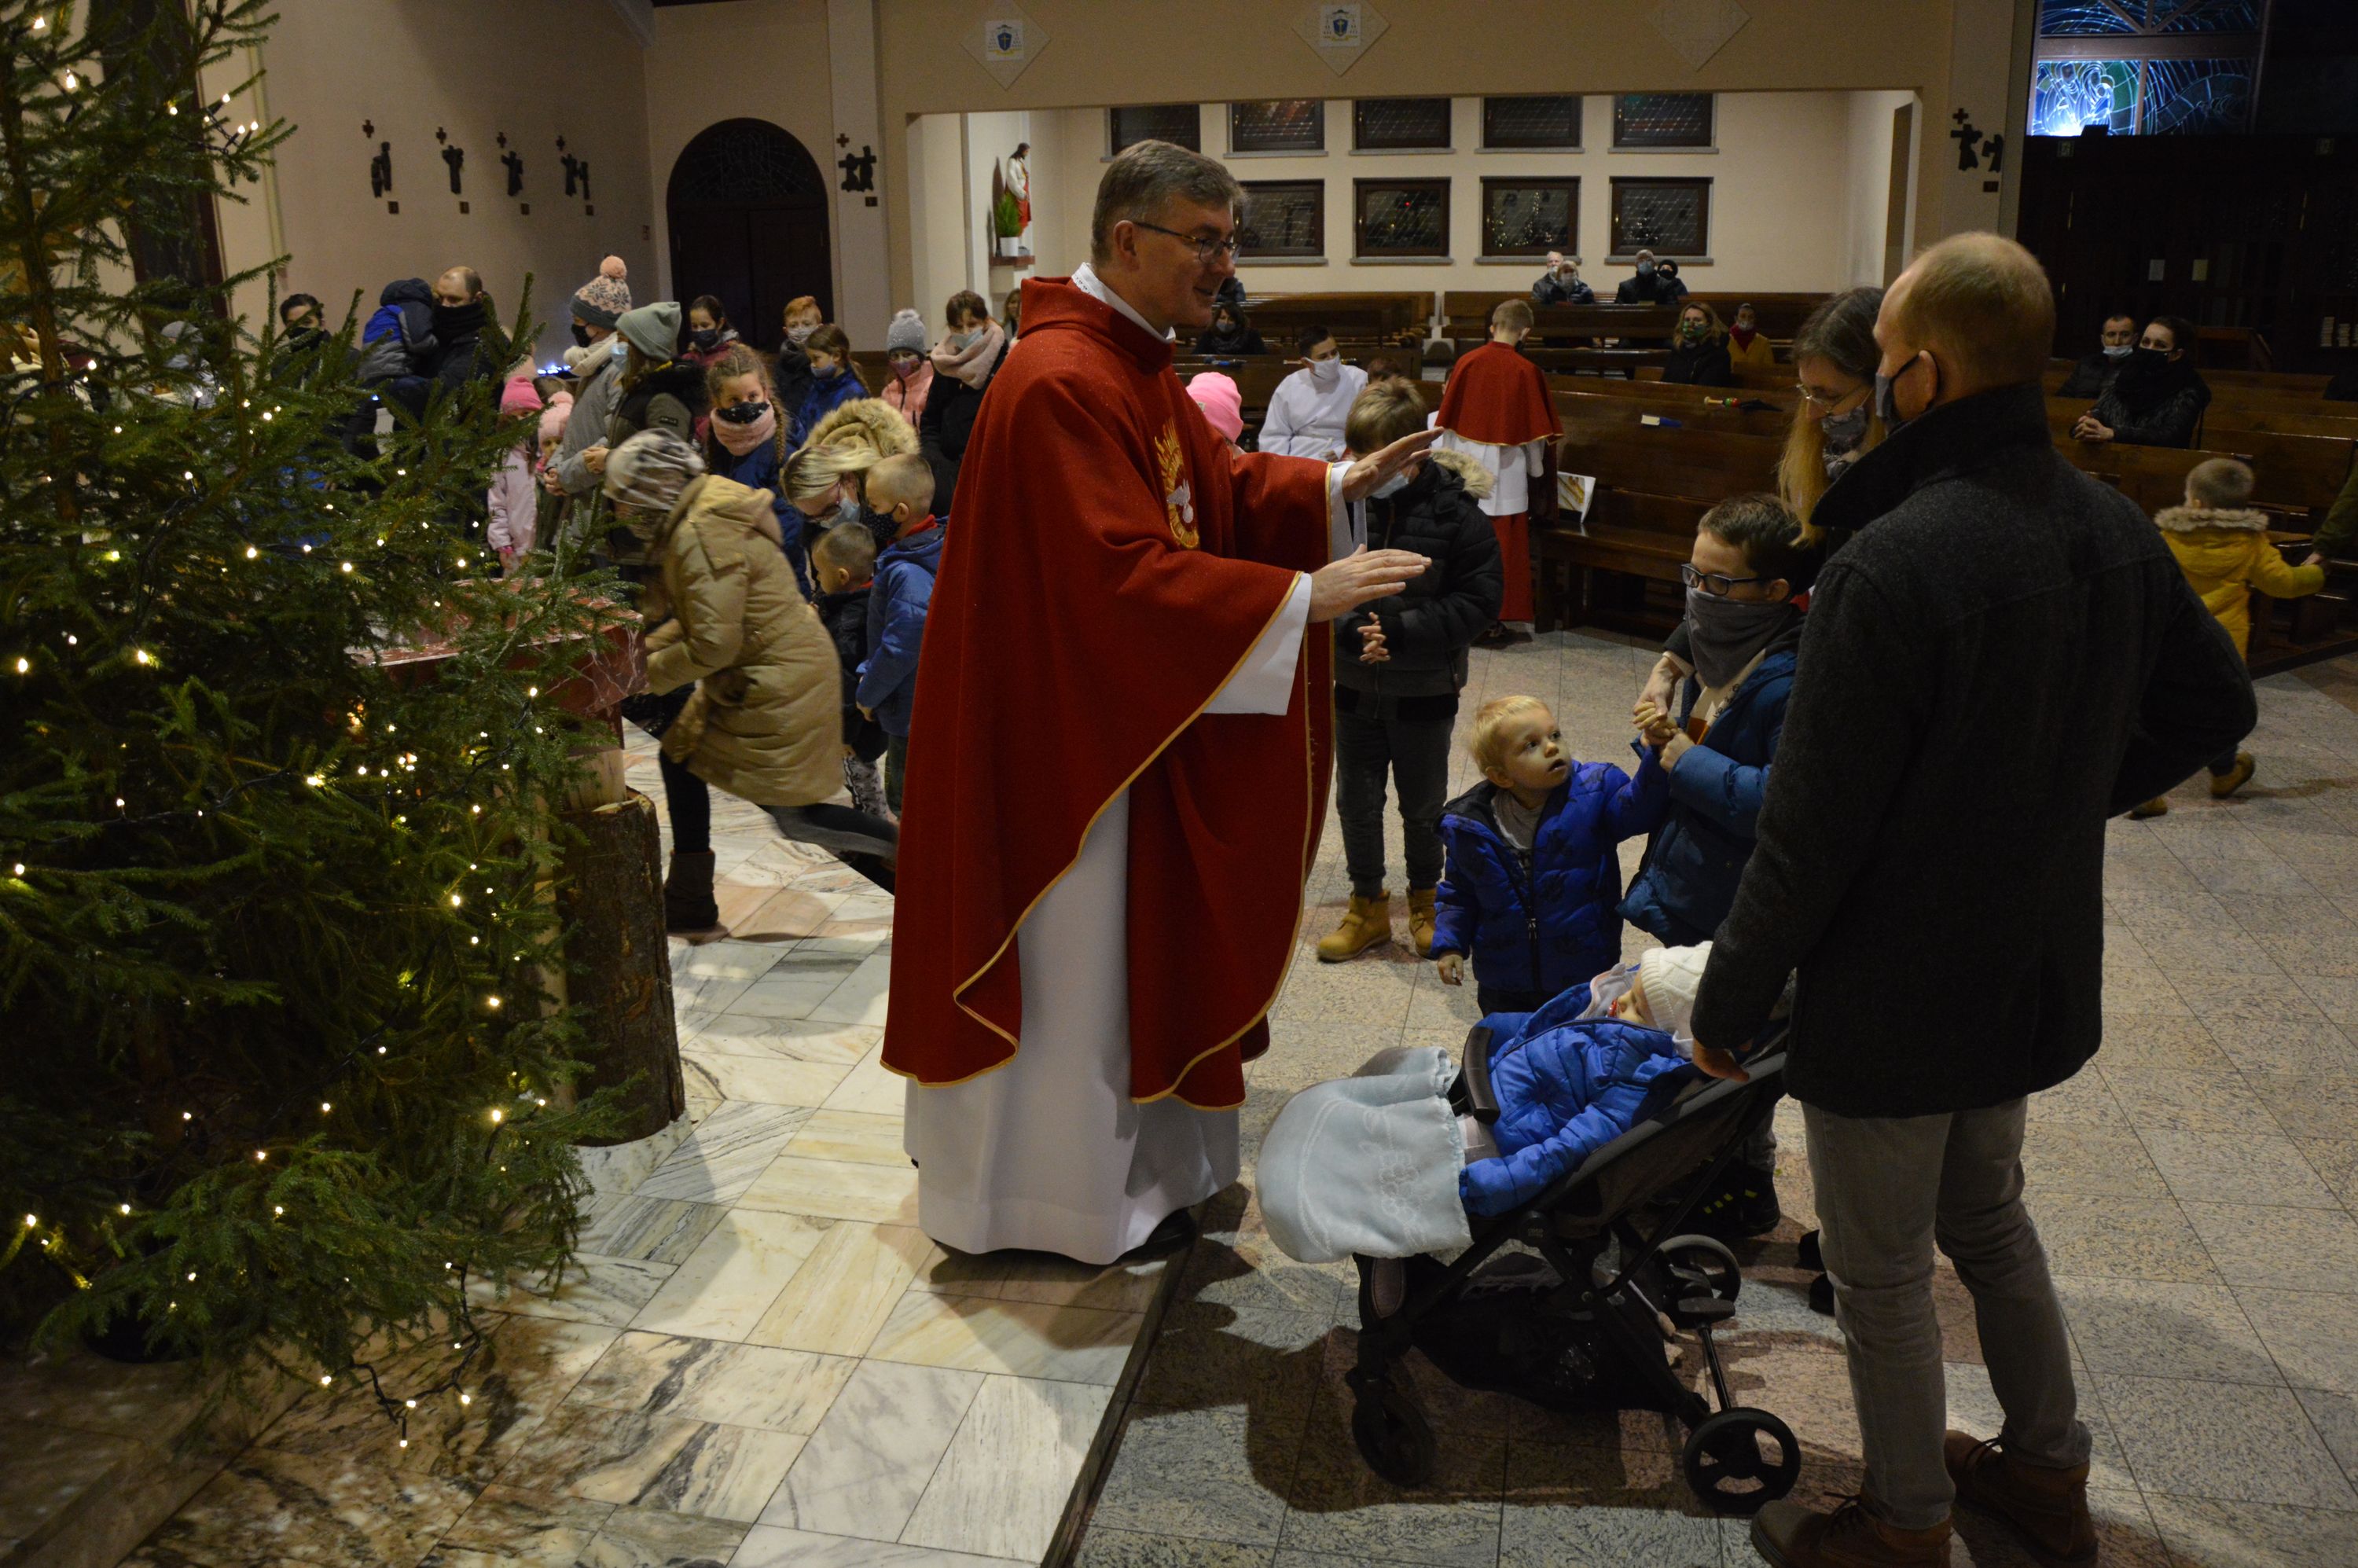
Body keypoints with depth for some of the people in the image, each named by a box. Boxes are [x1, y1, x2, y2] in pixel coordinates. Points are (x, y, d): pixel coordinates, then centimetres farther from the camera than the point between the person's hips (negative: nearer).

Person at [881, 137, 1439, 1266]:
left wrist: (1339, 486, 4)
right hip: (1059, 727, -10)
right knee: (1070, 951, 5)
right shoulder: (1062, 385, -25)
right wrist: (1303, 596, -30)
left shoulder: (1133, 363, 9)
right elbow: (1126, 575, -31)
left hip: (1118, 714, 10)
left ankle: (1116, 1150, 38)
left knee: (1123, 938, 20)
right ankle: (1070, 1197, 24)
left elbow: (1216, 486, 17)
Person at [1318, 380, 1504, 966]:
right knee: (1356, 801, 13)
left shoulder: (1454, 509, -15)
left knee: (1423, 806, 15)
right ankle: (1368, 905, 32)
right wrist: (1350, 630, -23)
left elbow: (1479, 599, -13)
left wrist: (1400, 630, -22)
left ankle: (1425, 900, 38)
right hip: (1354, 685, 2)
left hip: (1425, 691, -2)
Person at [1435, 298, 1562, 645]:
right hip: (1505, 470, -3)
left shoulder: (1467, 363, -2)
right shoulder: (1525, 371, -11)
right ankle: (1497, 622, 6)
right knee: (1504, 548, 4)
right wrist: (1536, 473, 7)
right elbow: (1534, 429, -6)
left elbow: (1448, 421, 4)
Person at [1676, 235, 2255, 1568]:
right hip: (2035, 975, 8)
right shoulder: (2114, 528, -3)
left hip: (1892, 1003, -8)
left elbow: (1811, 833, -25)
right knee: (1989, 1218, 28)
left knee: (1884, 1275, 12)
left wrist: (1730, 1002, -13)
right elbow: (2215, 705, 12)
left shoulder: (1886, 570, -28)